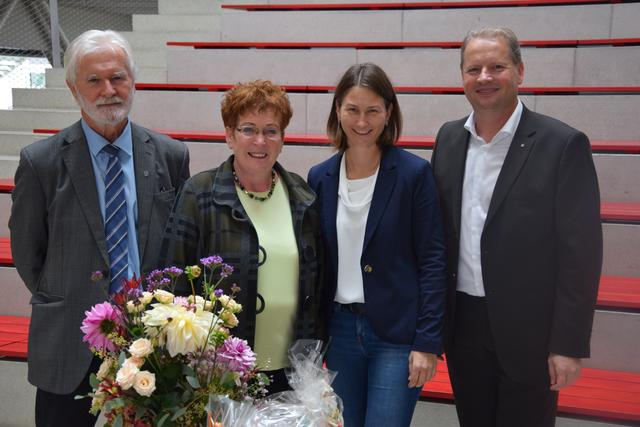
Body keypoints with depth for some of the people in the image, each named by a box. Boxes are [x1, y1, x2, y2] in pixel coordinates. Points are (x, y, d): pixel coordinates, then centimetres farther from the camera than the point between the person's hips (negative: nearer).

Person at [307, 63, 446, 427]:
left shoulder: (415, 173, -8)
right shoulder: (320, 177, 3)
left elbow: (433, 262, -9)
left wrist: (427, 342, -12)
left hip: (398, 333, -4)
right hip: (339, 329, 4)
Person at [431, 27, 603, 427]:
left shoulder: (563, 144, -11)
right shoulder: (449, 138, 4)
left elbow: (580, 252, -12)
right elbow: (439, 233, 8)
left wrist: (569, 345, -13)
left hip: (528, 331, -4)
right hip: (462, 324, 4)